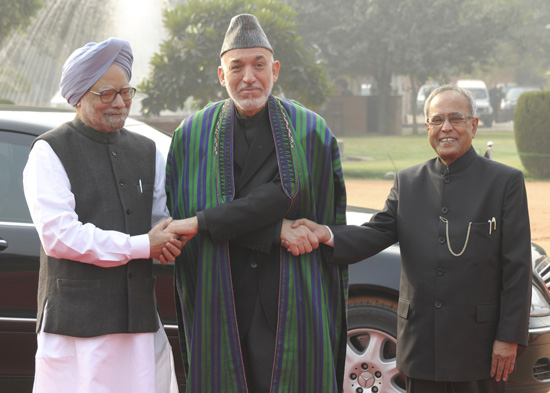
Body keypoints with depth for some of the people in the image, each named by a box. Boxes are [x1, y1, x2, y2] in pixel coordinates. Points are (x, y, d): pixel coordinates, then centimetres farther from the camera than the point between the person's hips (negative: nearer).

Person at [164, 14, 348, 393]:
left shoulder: (311, 132, 1)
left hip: (291, 303, -1)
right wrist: (276, 231, -14)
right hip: (220, 301, 1)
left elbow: (283, 194, -12)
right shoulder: (193, 134, 4)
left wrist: (203, 223, -17)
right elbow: (183, 209, -5)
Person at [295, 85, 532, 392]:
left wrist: (509, 337, -9)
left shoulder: (506, 181, -1)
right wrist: (328, 235, -20)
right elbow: (378, 233, 0)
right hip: (423, 342, 3)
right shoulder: (407, 182, 11)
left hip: (478, 343, -3)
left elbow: (517, 266, -4)